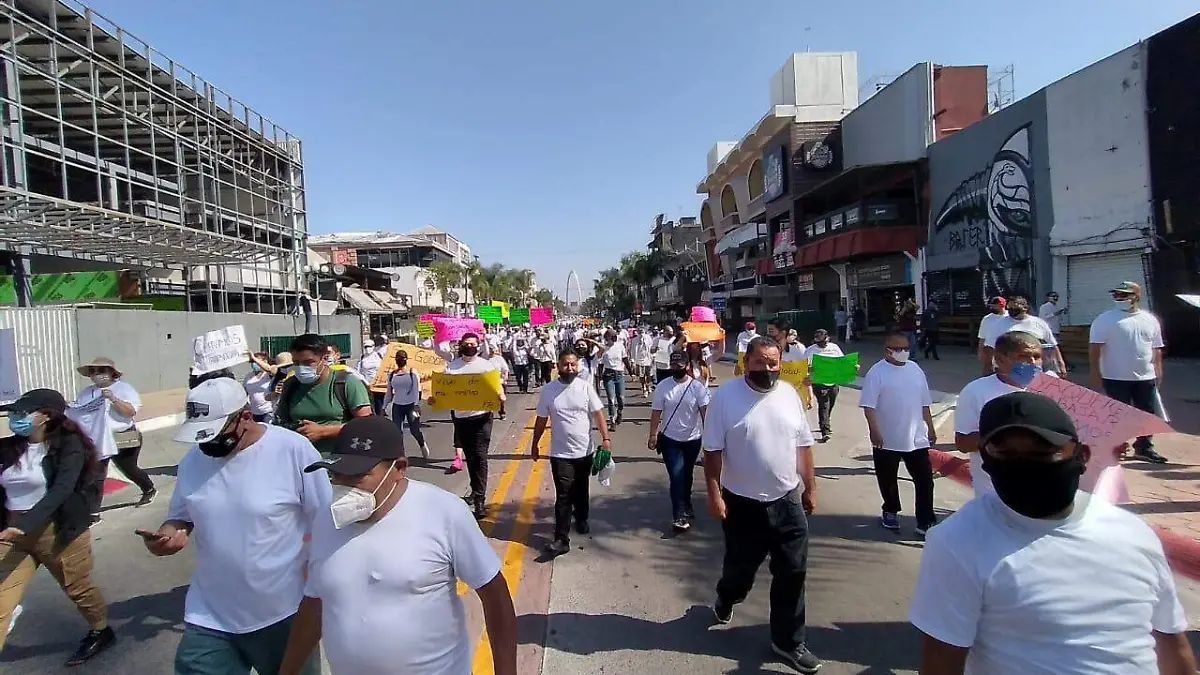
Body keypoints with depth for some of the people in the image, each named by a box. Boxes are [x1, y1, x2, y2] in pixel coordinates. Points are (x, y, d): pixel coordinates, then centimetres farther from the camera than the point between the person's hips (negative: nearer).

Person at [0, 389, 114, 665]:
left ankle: (101, 632, 37)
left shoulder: (68, 445, -12)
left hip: (57, 531, -4)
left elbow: (61, 491, -22)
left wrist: (24, 525, -31)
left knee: (78, 588, 13)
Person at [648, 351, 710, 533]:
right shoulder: (662, 386, -7)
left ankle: (685, 507, 39)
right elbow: (656, 412, -4)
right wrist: (653, 435, -7)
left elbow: (705, 411, -14)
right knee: (677, 476, -8)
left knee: (686, 476, 17)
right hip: (670, 439, -1)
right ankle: (679, 515, -2)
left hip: (692, 439, 1)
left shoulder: (697, 386, -10)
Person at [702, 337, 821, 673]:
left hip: (787, 500, 3)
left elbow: (803, 445, 9)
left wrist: (810, 487, 10)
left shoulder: (789, 394, 1)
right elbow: (713, 451, -11)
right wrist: (714, 495, -14)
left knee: (792, 573, 7)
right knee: (740, 569, 13)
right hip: (742, 503, -3)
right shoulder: (725, 395, -12)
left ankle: (788, 641, 25)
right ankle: (725, 601, 47)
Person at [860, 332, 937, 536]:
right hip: (887, 440, -4)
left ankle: (925, 522, 10)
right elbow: (869, 406, -14)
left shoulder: (915, 370, 7)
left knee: (925, 479, 2)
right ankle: (890, 512, 33)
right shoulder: (877, 372, -10)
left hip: (917, 438, 4)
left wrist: (931, 428, 15)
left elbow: (924, 404, 14)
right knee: (888, 480, 12)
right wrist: (874, 430, -22)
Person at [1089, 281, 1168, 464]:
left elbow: (1157, 350, 14)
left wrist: (1159, 374, 11)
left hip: (1146, 378, 5)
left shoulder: (1150, 320, 8)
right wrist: (1096, 374, -14)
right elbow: (1094, 349, -10)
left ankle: (1145, 448, 26)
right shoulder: (1104, 320, -8)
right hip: (1116, 378, -5)